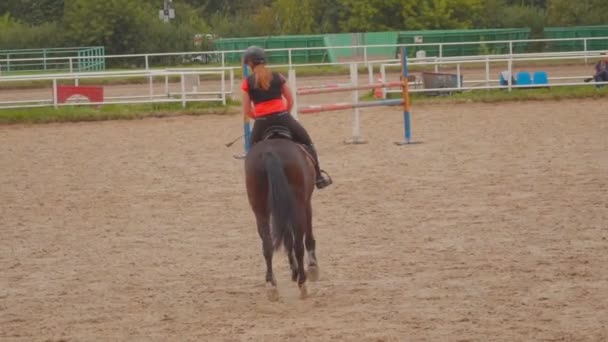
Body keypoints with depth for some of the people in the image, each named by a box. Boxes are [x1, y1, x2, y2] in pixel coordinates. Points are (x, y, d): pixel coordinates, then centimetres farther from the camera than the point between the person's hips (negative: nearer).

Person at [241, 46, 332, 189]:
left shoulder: (248, 82, 3)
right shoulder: (277, 77, 8)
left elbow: (246, 111, 3)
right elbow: (290, 101, 11)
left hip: (262, 122, -1)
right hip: (282, 117, 1)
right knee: (307, 143, 20)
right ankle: (318, 176, 21)